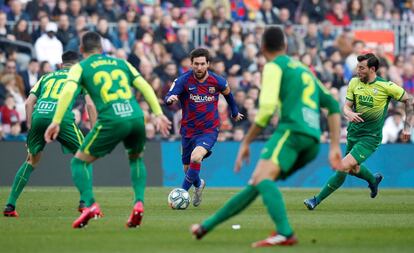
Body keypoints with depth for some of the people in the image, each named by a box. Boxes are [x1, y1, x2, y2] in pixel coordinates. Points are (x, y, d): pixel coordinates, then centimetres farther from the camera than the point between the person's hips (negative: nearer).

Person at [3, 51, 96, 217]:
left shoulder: (47, 77, 31)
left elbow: (29, 103, 20)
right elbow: (90, 104, 9)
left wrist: (30, 128, 22)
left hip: (38, 116, 4)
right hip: (61, 117, -3)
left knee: (31, 161, 21)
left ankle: (10, 205, 14)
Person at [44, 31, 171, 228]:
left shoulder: (80, 68, 13)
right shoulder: (121, 63, 24)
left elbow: (68, 91, -5)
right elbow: (145, 87, 16)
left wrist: (56, 121, -8)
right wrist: (158, 114, 16)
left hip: (111, 121, -4)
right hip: (136, 117, 4)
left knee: (79, 161, 13)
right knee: (136, 159, 31)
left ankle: (89, 204, -7)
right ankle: (139, 203, 12)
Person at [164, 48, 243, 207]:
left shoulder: (217, 81, -8)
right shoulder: (184, 80, -13)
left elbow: (227, 93, 14)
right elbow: (168, 97, -24)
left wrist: (235, 112, 29)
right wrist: (170, 99, -49)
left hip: (209, 130, -2)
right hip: (188, 130, 2)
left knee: (196, 158, -29)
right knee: (188, 168, 14)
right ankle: (198, 185, 49)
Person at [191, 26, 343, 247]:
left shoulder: (274, 66, 7)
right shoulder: (304, 70, 30)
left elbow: (267, 109, -7)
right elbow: (333, 106, 24)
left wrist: (246, 142, 1)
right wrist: (335, 147, 21)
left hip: (291, 130, -8)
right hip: (312, 141, 8)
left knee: (262, 179, -27)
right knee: (256, 183, 15)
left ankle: (285, 233, -49)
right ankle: (207, 226, 23)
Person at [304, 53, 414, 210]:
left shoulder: (386, 86, -13)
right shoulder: (354, 82, -1)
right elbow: (347, 105, 4)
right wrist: (349, 113, -21)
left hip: (370, 137, -6)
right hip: (353, 132, 6)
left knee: (344, 167, -17)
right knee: (353, 169, 20)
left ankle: (317, 200, -8)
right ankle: (373, 180, 53)